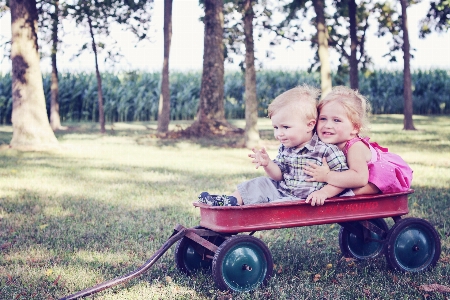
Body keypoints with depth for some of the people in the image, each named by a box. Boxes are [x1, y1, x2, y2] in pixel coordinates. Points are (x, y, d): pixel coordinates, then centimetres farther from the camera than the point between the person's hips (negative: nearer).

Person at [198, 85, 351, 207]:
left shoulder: (326, 150, -14)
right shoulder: (285, 148, 8)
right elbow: (278, 176, 9)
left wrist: (323, 193, -25)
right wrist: (267, 164, -11)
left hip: (304, 200, -8)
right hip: (281, 191, 8)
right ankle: (231, 201, 5)